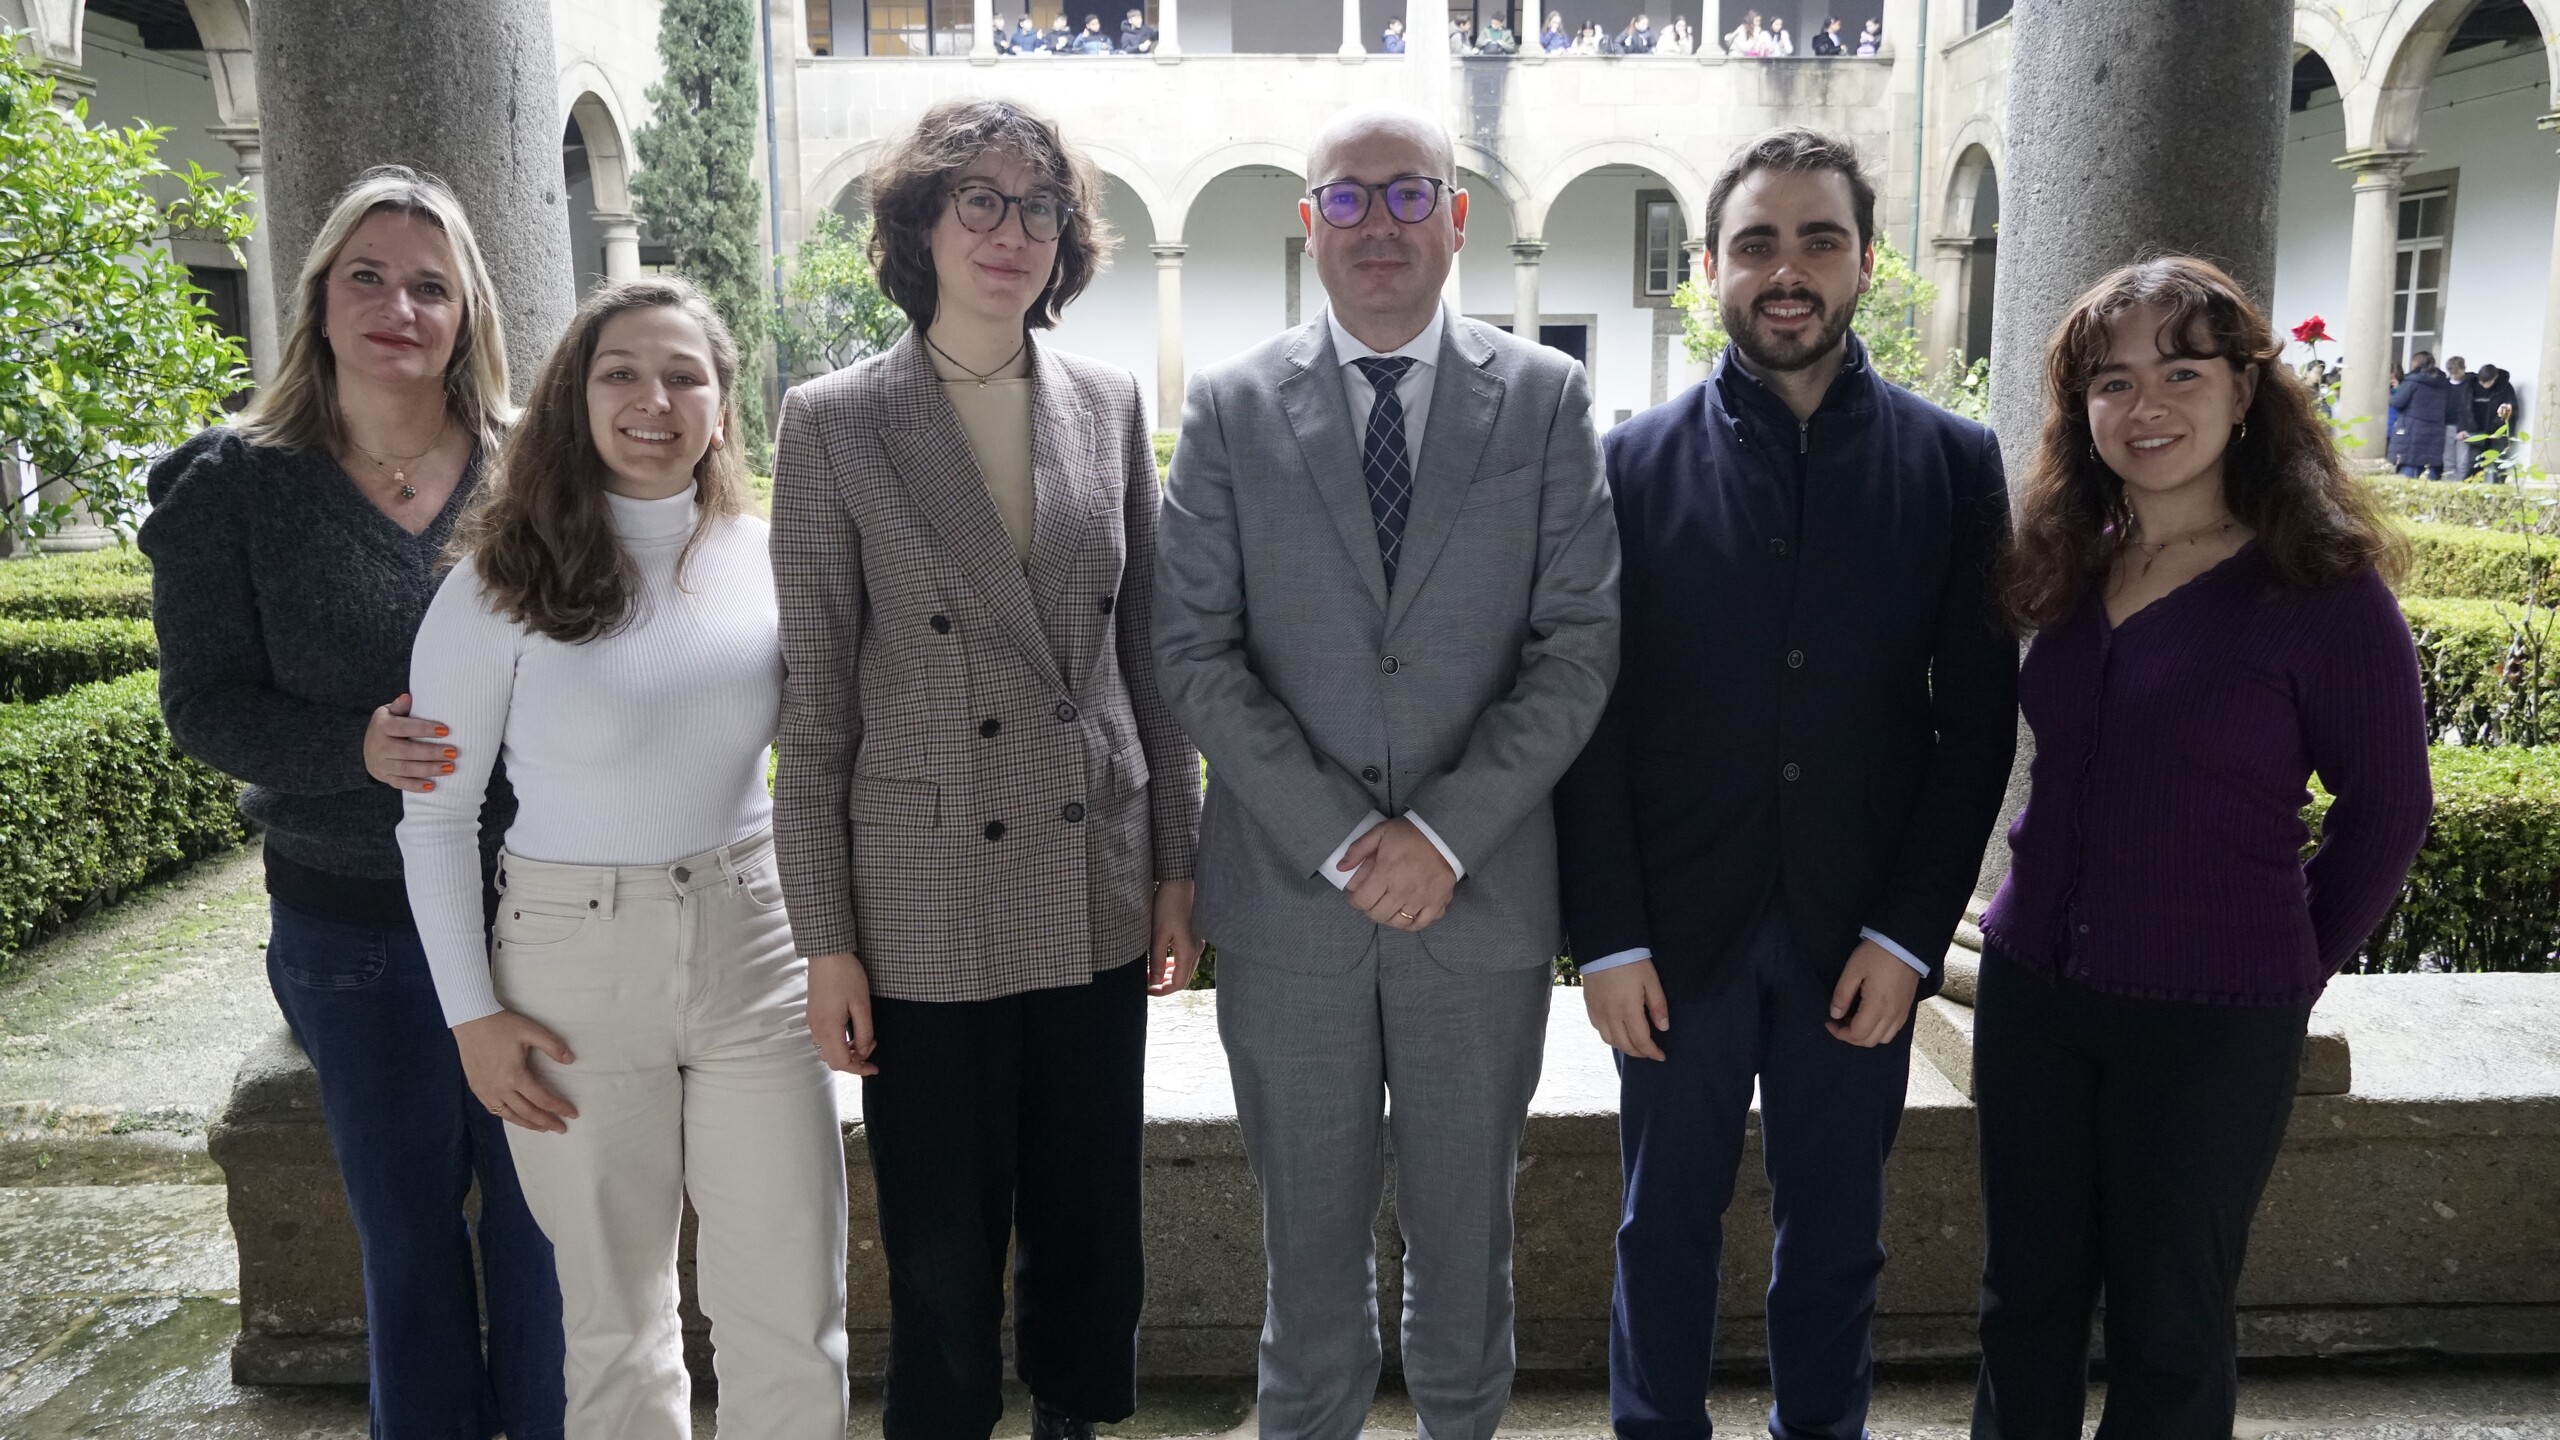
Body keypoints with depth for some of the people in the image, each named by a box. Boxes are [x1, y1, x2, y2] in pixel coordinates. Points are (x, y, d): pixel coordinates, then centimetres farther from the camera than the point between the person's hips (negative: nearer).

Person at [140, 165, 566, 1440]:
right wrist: (357, 746, -22)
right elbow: (203, 704, -3)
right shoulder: (233, 487, -2)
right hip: (351, 921, 1)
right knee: (405, 1226, 15)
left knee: (541, 1213, 11)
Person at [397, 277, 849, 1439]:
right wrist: (472, 1016, -4)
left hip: (754, 950, 2)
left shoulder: (767, 560, 0)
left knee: (791, 1318, 6)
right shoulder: (502, 584, -6)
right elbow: (436, 814, -1)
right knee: (616, 1312, 15)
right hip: (574, 961, -1)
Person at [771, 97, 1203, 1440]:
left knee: (1091, 1230, 16)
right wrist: (827, 939, -4)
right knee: (940, 1262, 10)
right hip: (929, 912, -3)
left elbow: (1146, 651, 8)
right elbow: (813, 700, -4)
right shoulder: (833, 423, -5)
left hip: (1097, 903, 3)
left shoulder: (1108, 403, 4)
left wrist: (1177, 865, 8)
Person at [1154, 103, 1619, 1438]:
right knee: (1309, 1230, 15)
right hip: (1289, 895, 0)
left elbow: (1578, 646, -4)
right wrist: (1337, 838, -12)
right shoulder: (1230, 407, 1)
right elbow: (1197, 651, -4)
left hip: (1483, 895, 0)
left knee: (1466, 1225, 16)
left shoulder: (1547, 398, 1)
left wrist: (1446, 833, -13)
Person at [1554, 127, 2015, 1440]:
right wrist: (1607, 937, -7)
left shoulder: (1954, 462, -1)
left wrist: (1909, 933, -6)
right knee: (1666, 1224, 14)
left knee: (1836, 1232, 16)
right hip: (1679, 928, 0)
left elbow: (1978, 718, 0)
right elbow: (1593, 716, -4)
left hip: (1859, 934, 1)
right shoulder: (1637, 462, -3)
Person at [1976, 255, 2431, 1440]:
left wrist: (2291, 967, 2)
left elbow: (2384, 810, -2)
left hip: (2212, 1023, -4)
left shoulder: (2323, 586, -11)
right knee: (2024, 1295, 16)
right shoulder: (2066, 573, 3)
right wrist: (2048, 928, 6)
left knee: (2166, 1321, 13)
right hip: (2031, 988, 4)